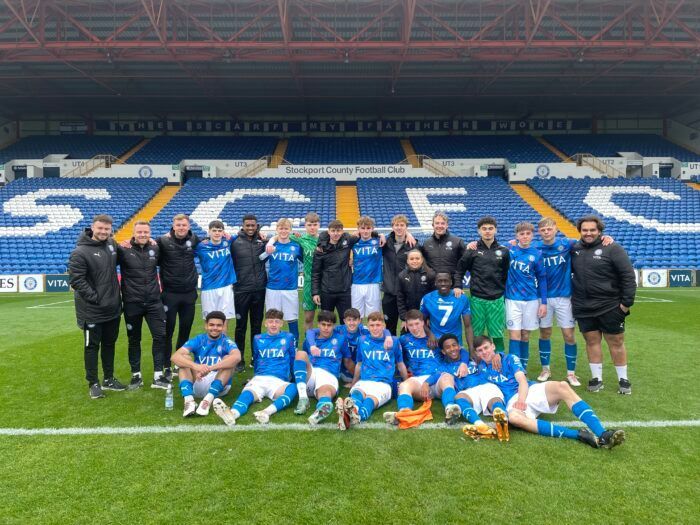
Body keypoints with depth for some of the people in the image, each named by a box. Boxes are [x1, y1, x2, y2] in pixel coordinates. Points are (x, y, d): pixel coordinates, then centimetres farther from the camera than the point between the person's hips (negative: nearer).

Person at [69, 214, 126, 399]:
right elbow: (76, 280, -18)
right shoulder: (80, 252, -16)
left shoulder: (112, 244, 4)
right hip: (92, 310, -6)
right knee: (92, 346, 6)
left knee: (110, 343, 16)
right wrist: (95, 297, -18)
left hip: (113, 307, 7)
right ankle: (93, 383, 19)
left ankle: (109, 379, 30)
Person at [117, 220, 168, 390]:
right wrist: (120, 246, -14)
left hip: (154, 302, 2)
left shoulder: (155, 249, 5)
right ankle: (136, 375, 25)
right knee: (134, 340, 11)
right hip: (132, 304, -2)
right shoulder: (124, 250, -6)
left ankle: (158, 375, 8)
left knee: (160, 336, -1)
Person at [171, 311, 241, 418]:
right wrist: (195, 366, -37)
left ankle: (208, 400, -34)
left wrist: (209, 368, -40)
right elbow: (175, 357, -17)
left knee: (228, 359, -23)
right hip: (198, 384, 2)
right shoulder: (198, 340, 0)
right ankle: (189, 400, -34)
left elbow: (237, 357, -30)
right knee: (185, 358, -15)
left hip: (219, 386, -2)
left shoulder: (226, 342, -6)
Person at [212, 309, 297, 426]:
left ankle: (267, 412, -62)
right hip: (259, 378, 1)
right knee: (247, 394, -34)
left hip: (279, 380, -1)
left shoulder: (288, 337, 13)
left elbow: (293, 359, 21)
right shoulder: (258, 339, 18)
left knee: (293, 388, -37)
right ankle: (233, 414, -67)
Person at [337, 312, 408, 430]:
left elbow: (400, 365, 23)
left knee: (371, 399, -38)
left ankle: (357, 415, -71)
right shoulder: (362, 340, 17)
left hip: (383, 384, -1)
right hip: (363, 382, 1)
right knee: (356, 394, -38)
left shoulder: (394, 341, 12)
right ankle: (352, 411, -71)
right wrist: (353, 384, 33)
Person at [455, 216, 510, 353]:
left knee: (497, 334, 7)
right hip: (477, 299, -1)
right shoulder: (472, 250, 0)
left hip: (497, 299, 1)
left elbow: (507, 275, 9)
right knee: (476, 334, 8)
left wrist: (505, 292, 8)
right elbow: (460, 269, 5)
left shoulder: (504, 251, 4)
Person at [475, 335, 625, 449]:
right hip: (512, 401, -2)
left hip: (530, 390, 2)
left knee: (561, 386, -30)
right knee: (514, 417, -41)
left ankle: (602, 434, -40)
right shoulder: (481, 369, 21)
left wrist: (522, 399, -17)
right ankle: (578, 435, -48)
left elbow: (522, 380, 1)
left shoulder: (509, 359, 16)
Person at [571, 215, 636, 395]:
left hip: (610, 307, -3)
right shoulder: (574, 250, 5)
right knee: (592, 342, 10)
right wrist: (570, 295, 9)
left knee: (616, 342, 7)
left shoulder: (612, 248, -8)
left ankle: (623, 379, 21)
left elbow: (628, 276, -9)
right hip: (583, 308, 4)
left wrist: (627, 301, -12)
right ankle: (597, 378, 20)